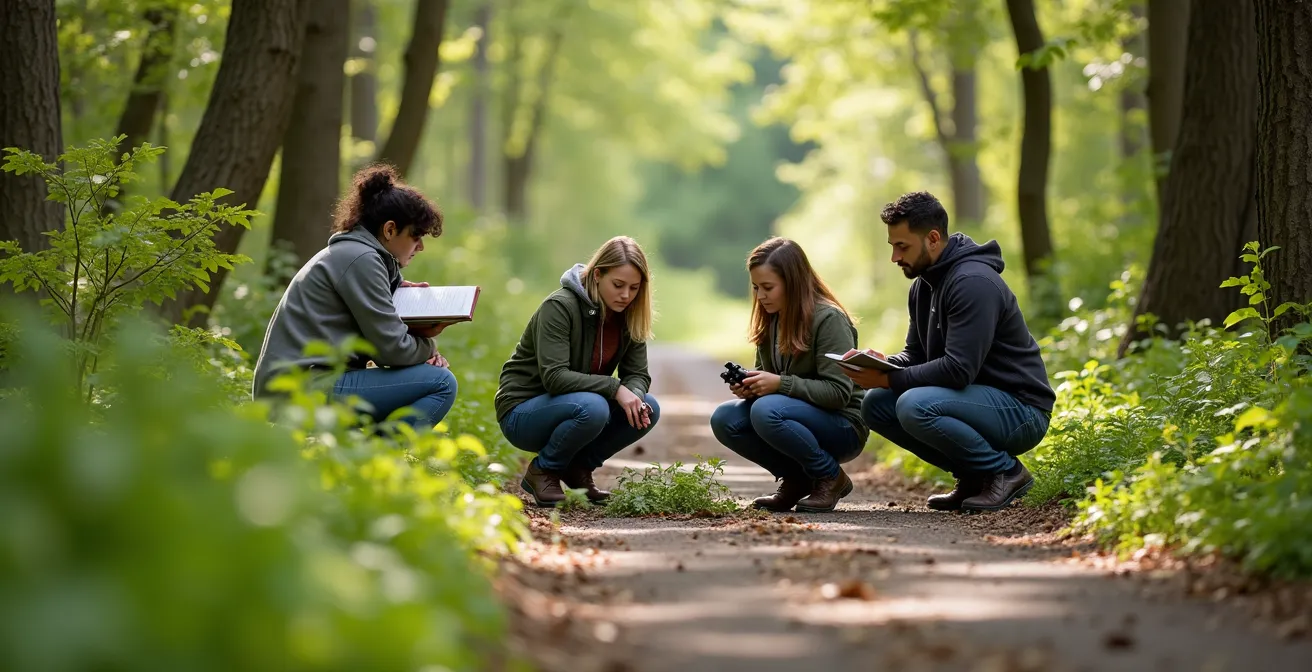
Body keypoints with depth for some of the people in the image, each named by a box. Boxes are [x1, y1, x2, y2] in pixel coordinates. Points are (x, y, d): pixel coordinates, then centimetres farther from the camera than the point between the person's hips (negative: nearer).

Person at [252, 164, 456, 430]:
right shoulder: (360, 259, -10)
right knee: (441, 383, -12)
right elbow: (391, 348, -13)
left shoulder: (345, 253, 20)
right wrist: (427, 346, 5)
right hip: (309, 387, -10)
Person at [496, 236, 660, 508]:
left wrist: (635, 397, -25)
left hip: (571, 406, 7)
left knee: (649, 409, -12)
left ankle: (579, 467, 5)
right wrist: (615, 388, -34)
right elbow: (554, 376, -29)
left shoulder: (628, 317, 0)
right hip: (522, 411, -7)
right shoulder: (559, 307, -22)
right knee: (592, 407, -35)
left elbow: (638, 374, -1)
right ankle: (541, 472, -9)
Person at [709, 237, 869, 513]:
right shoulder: (770, 320, 6)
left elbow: (839, 392, -22)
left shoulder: (829, 319, -18)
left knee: (766, 411, -33)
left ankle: (831, 478, -10)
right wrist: (748, 384, -11)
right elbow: (766, 376, 14)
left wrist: (780, 384, -29)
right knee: (724, 420, -13)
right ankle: (797, 480, 2)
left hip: (843, 426, -8)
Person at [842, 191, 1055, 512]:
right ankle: (973, 475, 6)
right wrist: (882, 365, -6)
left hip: (1020, 409, -10)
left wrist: (888, 380, -23)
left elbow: (959, 369, -28)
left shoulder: (974, 283, -21)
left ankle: (1005, 471, -10)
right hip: (981, 400, 10)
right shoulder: (924, 284, 10)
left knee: (914, 406, -30)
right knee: (875, 404, 0)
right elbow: (915, 354, 16)